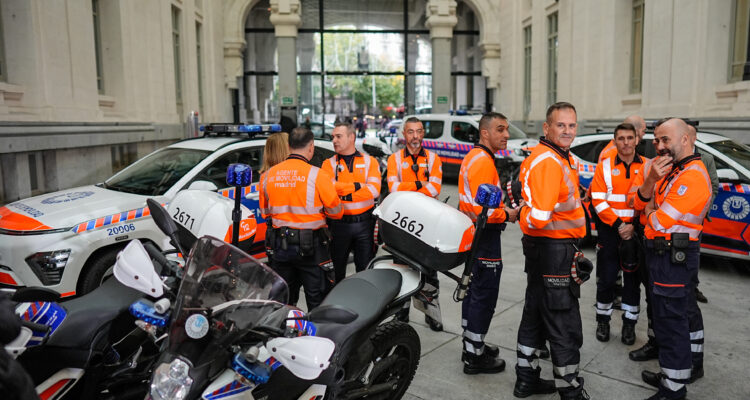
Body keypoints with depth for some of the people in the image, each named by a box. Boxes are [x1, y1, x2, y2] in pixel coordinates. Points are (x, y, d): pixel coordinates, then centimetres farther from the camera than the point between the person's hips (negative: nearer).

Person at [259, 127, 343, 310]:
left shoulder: (268, 175, 1)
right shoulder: (317, 175, -13)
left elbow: (265, 211, 12)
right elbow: (336, 212, -6)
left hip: (279, 245, 5)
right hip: (311, 246, -4)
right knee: (317, 300, 5)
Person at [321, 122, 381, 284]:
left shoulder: (369, 161, 4)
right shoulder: (329, 163, 5)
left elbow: (374, 190, -12)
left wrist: (343, 189, -14)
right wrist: (357, 186, -15)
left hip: (364, 223, 0)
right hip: (338, 224, 0)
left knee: (366, 268, 11)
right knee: (337, 269, 11)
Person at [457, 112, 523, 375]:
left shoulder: (474, 157, 14)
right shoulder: (483, 162, -20)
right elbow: (484, 208, -27)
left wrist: (503, 208, 10)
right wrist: (507, 215, -11)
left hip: (472, 233, 11)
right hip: (484, 235, -11)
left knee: (474, 291, 18)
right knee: (484, 296, -2)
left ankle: (471, 346, 31)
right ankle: (475, 357, 7)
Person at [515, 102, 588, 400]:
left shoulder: (562, 158, 14)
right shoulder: (549, 161, -20)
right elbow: (539, 217, -28)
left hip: (544, 246, 11)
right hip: (553, 249, -11)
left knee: (536, 315, 19)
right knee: (565, 326, 0)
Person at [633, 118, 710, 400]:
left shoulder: (692, 177, -19)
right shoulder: (672, 170, 13)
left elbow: (658, 223, -23)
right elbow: (640, 202, 7)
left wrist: (649, 210, -1)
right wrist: (651, 179, -11)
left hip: (672, 258, -10)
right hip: (673, 256, 10)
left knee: (670, 323, -3)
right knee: (684, 313, 22)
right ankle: (691, 366, 38)